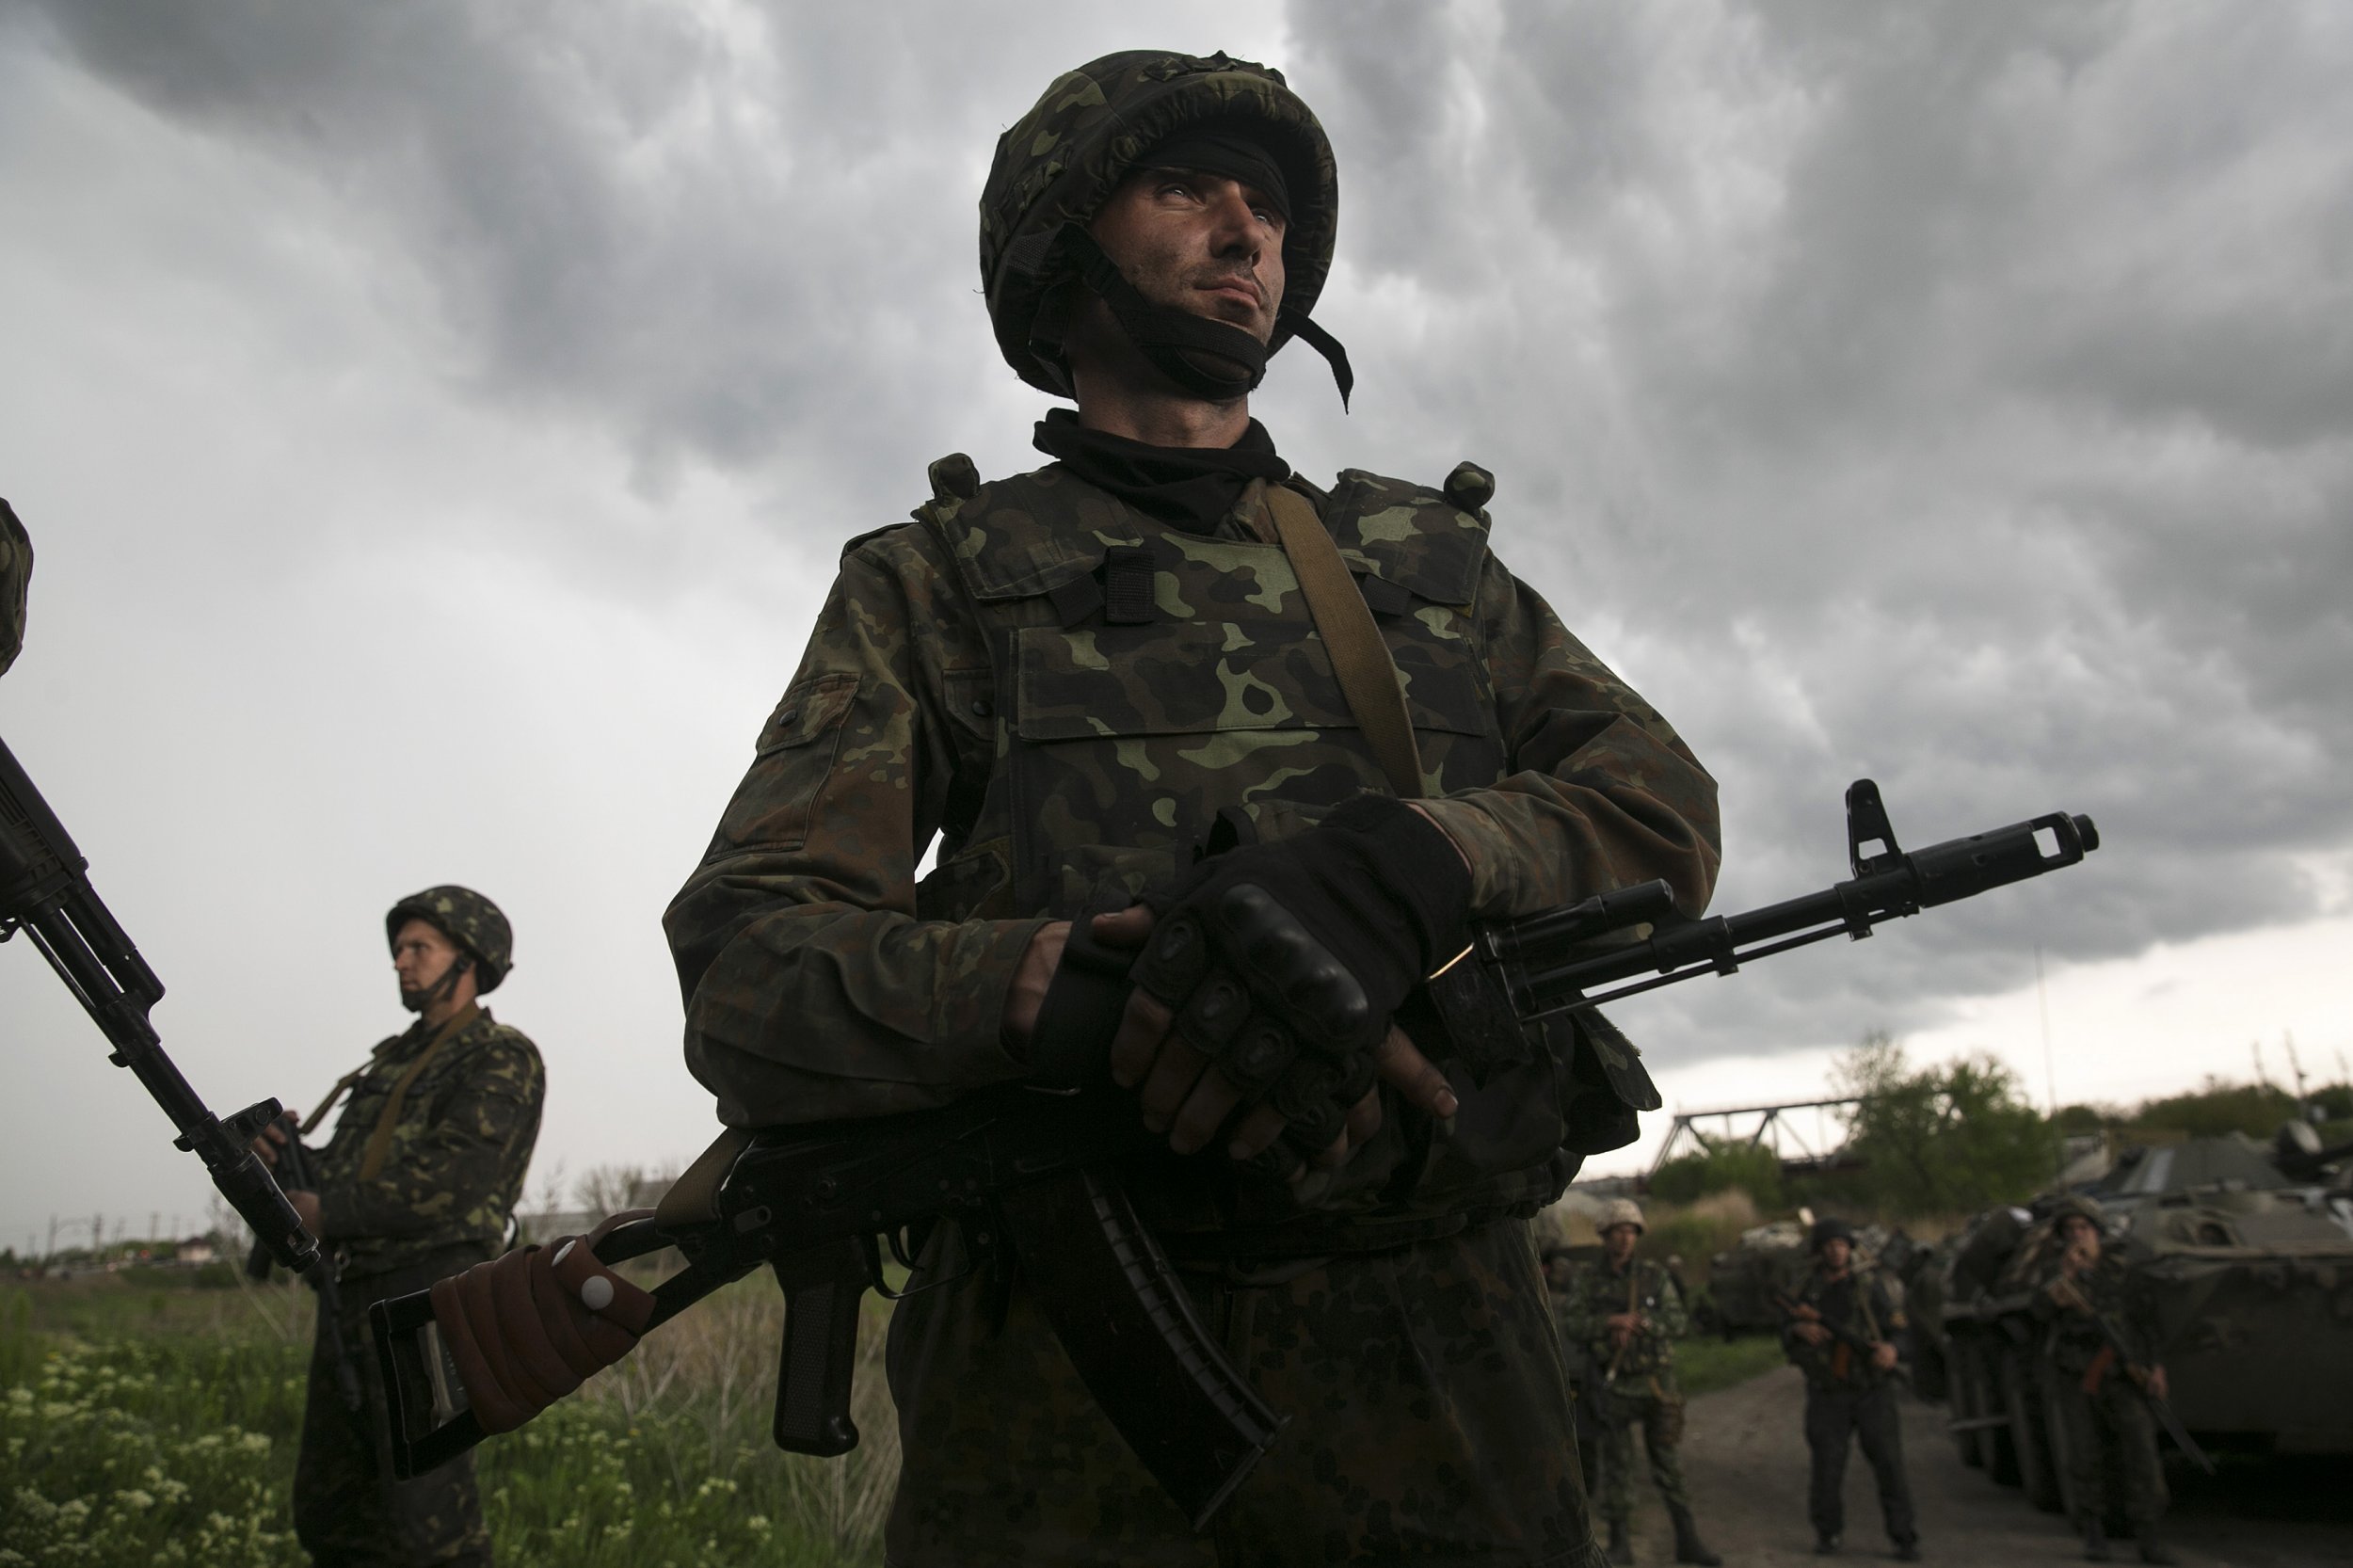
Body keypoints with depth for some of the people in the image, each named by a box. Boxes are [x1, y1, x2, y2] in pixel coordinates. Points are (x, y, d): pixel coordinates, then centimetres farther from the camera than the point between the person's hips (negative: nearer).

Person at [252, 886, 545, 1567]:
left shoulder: (503, 1058, -5)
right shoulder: (392, 1059, 21)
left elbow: (453, 1181, -17)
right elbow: (339, 1173, 19)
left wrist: (326, 1211, -13)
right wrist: (285, 1154, -1)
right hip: (352, 1295, 9)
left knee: (427, 1512, -13)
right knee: (328, 1511, 13)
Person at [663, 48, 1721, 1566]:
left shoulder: (1431, 557, 13)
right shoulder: (937, 583, 4)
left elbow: (1661, 804, 1)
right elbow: (746, 976, -6)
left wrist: (1398, 864, -20)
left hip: (1451, 1381, 3)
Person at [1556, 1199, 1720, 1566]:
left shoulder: (1654, 1275, -1)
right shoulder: (1585, 1280, -2)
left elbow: (1679, 1322, -5)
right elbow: (1572, 1327, -11)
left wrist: (1641, 1323, -21)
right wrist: (1610, 1322, -26)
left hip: (1656, 1384, 0)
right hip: (1612, 1386, 0)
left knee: (1668, 1465, 5)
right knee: (1615, 1466, 5)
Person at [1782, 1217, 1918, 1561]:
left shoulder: (1870, 1284, 2)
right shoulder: (1810, 1290, 8)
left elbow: (1894, 1325, -2)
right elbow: (1786, 1335, 12)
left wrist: (1890, 1347, -24)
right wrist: (1799, 1329, -11)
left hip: (1872, 1392, -1)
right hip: (1828, 1396, 1)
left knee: (1889, 1464, -3)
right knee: (1827, 1467, 3)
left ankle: (1905, 1539, 8)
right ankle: (1828, 1532, 21)